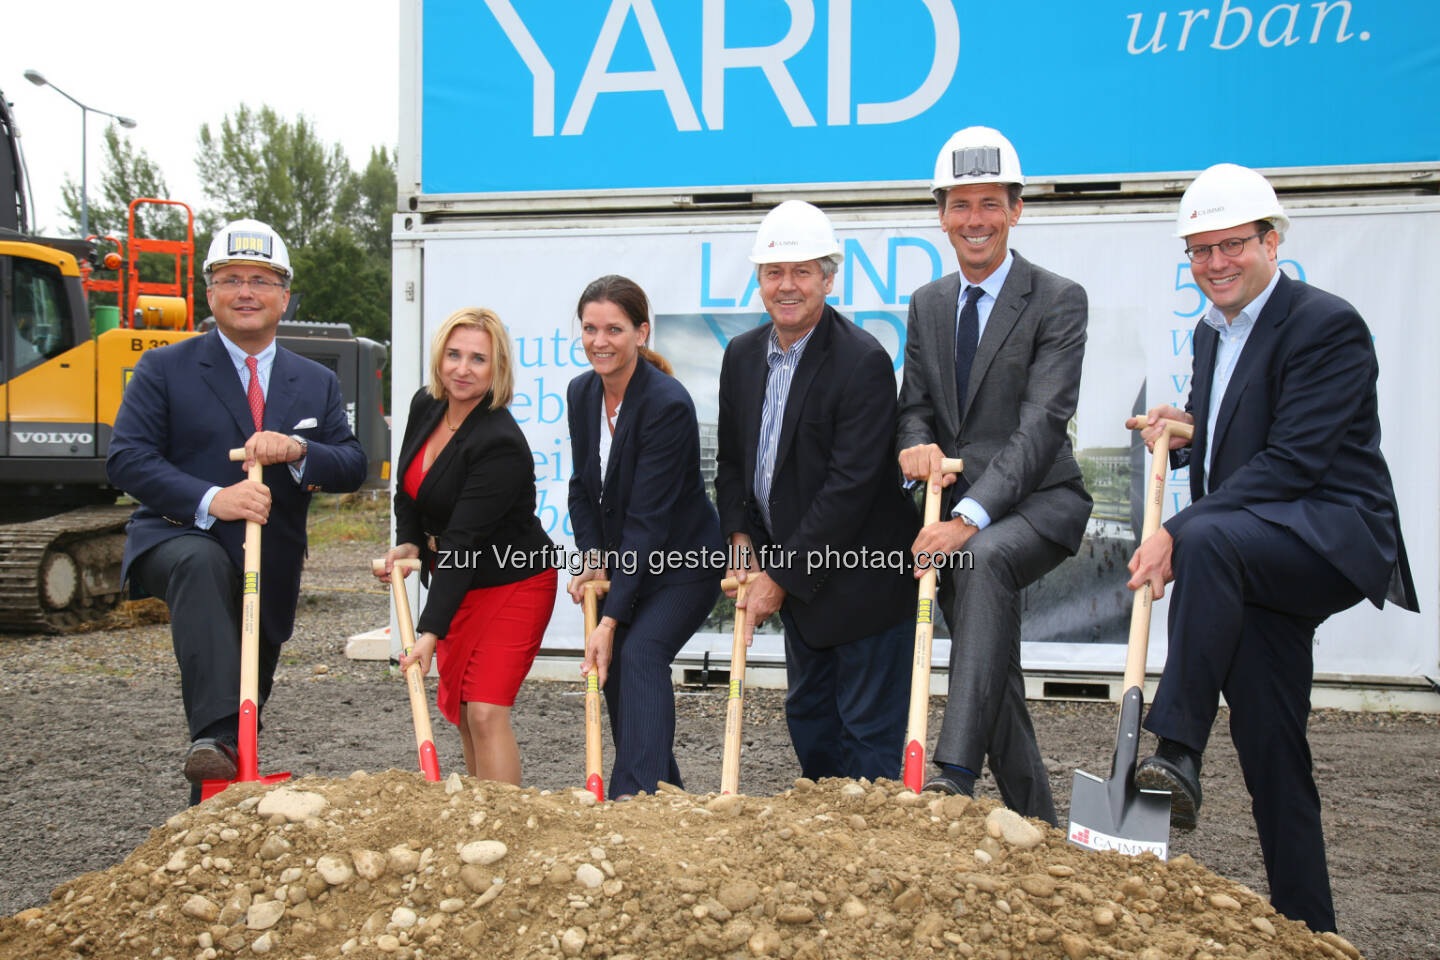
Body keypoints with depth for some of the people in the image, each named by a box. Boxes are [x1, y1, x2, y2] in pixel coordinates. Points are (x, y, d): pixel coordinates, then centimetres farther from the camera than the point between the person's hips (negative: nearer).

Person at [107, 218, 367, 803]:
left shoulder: (316, 383, 10)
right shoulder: (164, 369, 0)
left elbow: (354, 466, 0)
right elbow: (127, 458, -10)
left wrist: (297, 450, -22)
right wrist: (210, 500, -27)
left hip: (271, 571, 4)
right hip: (178, 540, -4)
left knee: (247, 704, 11)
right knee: (203, 563, -39)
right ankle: (213, 739, -45)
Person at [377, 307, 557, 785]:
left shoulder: (500, 443, -26)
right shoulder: (425, 406, -1)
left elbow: (463, 542, -31)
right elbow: (408, 489, 13)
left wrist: (430, 631, -32)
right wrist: (407, 544, -5)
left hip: (512, 583, -8)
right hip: (455, 583, 8)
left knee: (485, 711, -15)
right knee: (460, 710, 13)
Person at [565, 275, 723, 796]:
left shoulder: (668, 404, -25)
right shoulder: (582, 392, -2)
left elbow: (647, 517, -28)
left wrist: (610, 620, -28)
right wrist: (593, 561, -6)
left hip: (683, 564, -7)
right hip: (622, 564, 7)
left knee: (639, 654, -25)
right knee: (612, 673, 6)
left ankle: (637, 798, -25)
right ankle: (666, 793, 21)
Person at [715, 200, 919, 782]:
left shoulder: (864, 362, -19)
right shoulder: (743, 354, 4)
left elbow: (850, 486, -23)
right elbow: (732, 458, 14)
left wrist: (781, 577, -20)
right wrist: (741, 540, -1)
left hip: (862, 577, -8)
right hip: (795, 577, 8)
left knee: (868, 730, 4)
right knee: (808, 714, 20)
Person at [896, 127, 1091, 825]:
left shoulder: (1058, 300, -7)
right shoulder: (927, 304, 12)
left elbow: (1042, 422, -17)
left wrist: (970, 519, -28)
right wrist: (917, 444, -13)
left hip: (1038, 501, -5)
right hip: (957, 509, 6)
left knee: (985, 560, -37)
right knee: (996, 671, 7)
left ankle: (954, 773, -41)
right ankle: (1034, 826, 21)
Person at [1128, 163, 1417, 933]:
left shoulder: (1327, 326, -11)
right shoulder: (1211, 332, 15)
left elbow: (1292, 461, -20)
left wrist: (1178, 535, -24)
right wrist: (1182, 429, 3)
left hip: (1333, 541, -8)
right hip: (1258, 560, 8)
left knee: (1209, 538, -37)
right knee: (1270, 752, 8)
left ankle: (1177, 754, -33)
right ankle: (1305, 925, 21)